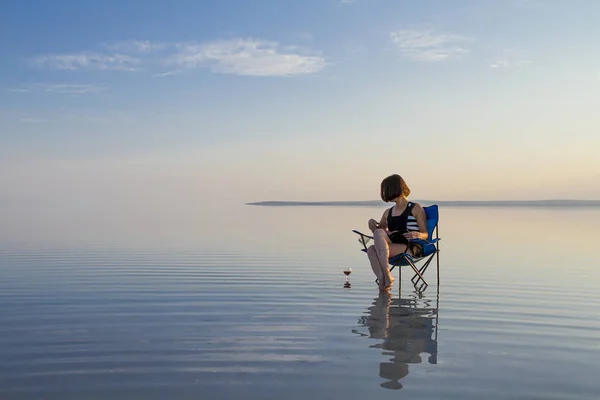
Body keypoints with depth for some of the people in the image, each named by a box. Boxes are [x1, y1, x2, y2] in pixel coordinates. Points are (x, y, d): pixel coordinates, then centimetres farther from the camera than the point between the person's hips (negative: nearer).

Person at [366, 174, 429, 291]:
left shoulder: (416, 208, 11)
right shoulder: (388, 213, 27)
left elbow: (425, 235, 5)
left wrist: (417, 235, -20)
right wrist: (372, 223, 10)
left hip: (411, 248, -4)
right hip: (392, 248, 5)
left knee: (379, 233, -30)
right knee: (372, 249, -30)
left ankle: (387, 275, -35)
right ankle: (383, 281, -44)